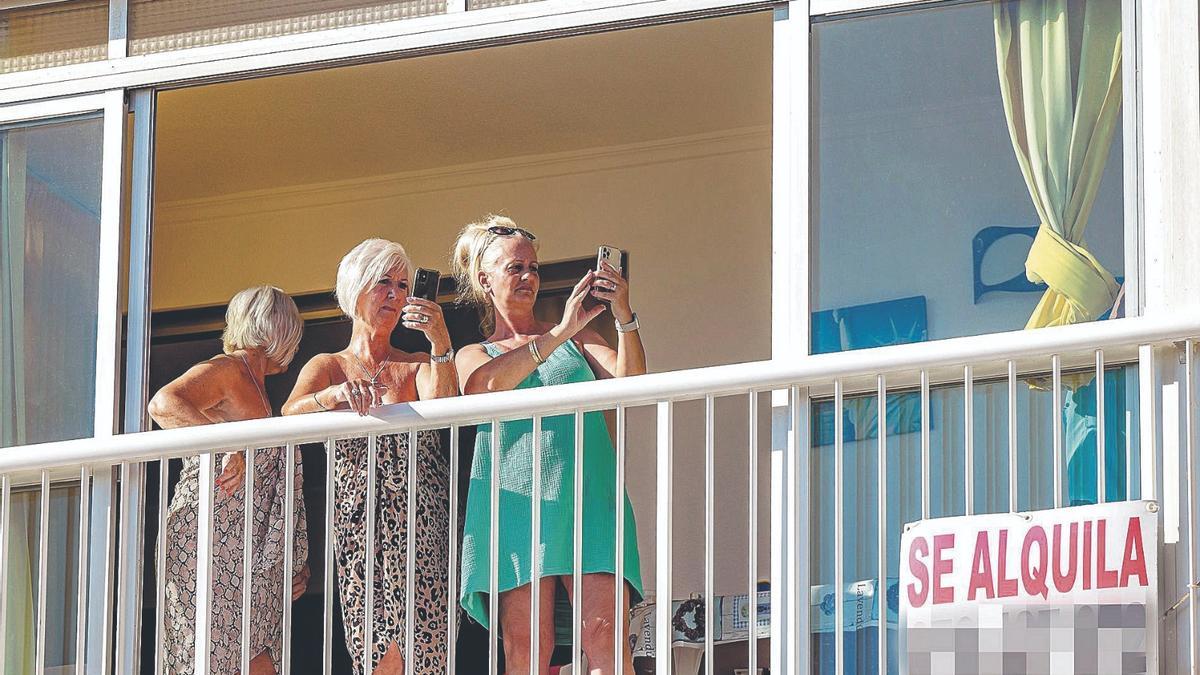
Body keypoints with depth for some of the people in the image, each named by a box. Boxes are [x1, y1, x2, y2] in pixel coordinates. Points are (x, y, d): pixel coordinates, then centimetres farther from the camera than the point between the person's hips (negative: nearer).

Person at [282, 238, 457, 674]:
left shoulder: (417, 366, 15)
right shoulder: (327, 367, 13)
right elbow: (290, 413, -8)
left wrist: (441, 343, -22)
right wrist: (338, 395, -29)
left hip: (420, 519, 0)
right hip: (359, 519, 0)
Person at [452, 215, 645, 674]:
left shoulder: (575, 336, 21)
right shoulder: (473, 356, 18)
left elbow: (630, 379, 3)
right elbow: (488, 382, -8)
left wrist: (625, 318, -14)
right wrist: (560, 334, -16)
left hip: (587, 497, 1)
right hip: (517, 500, -1)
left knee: (604, 635, -16)